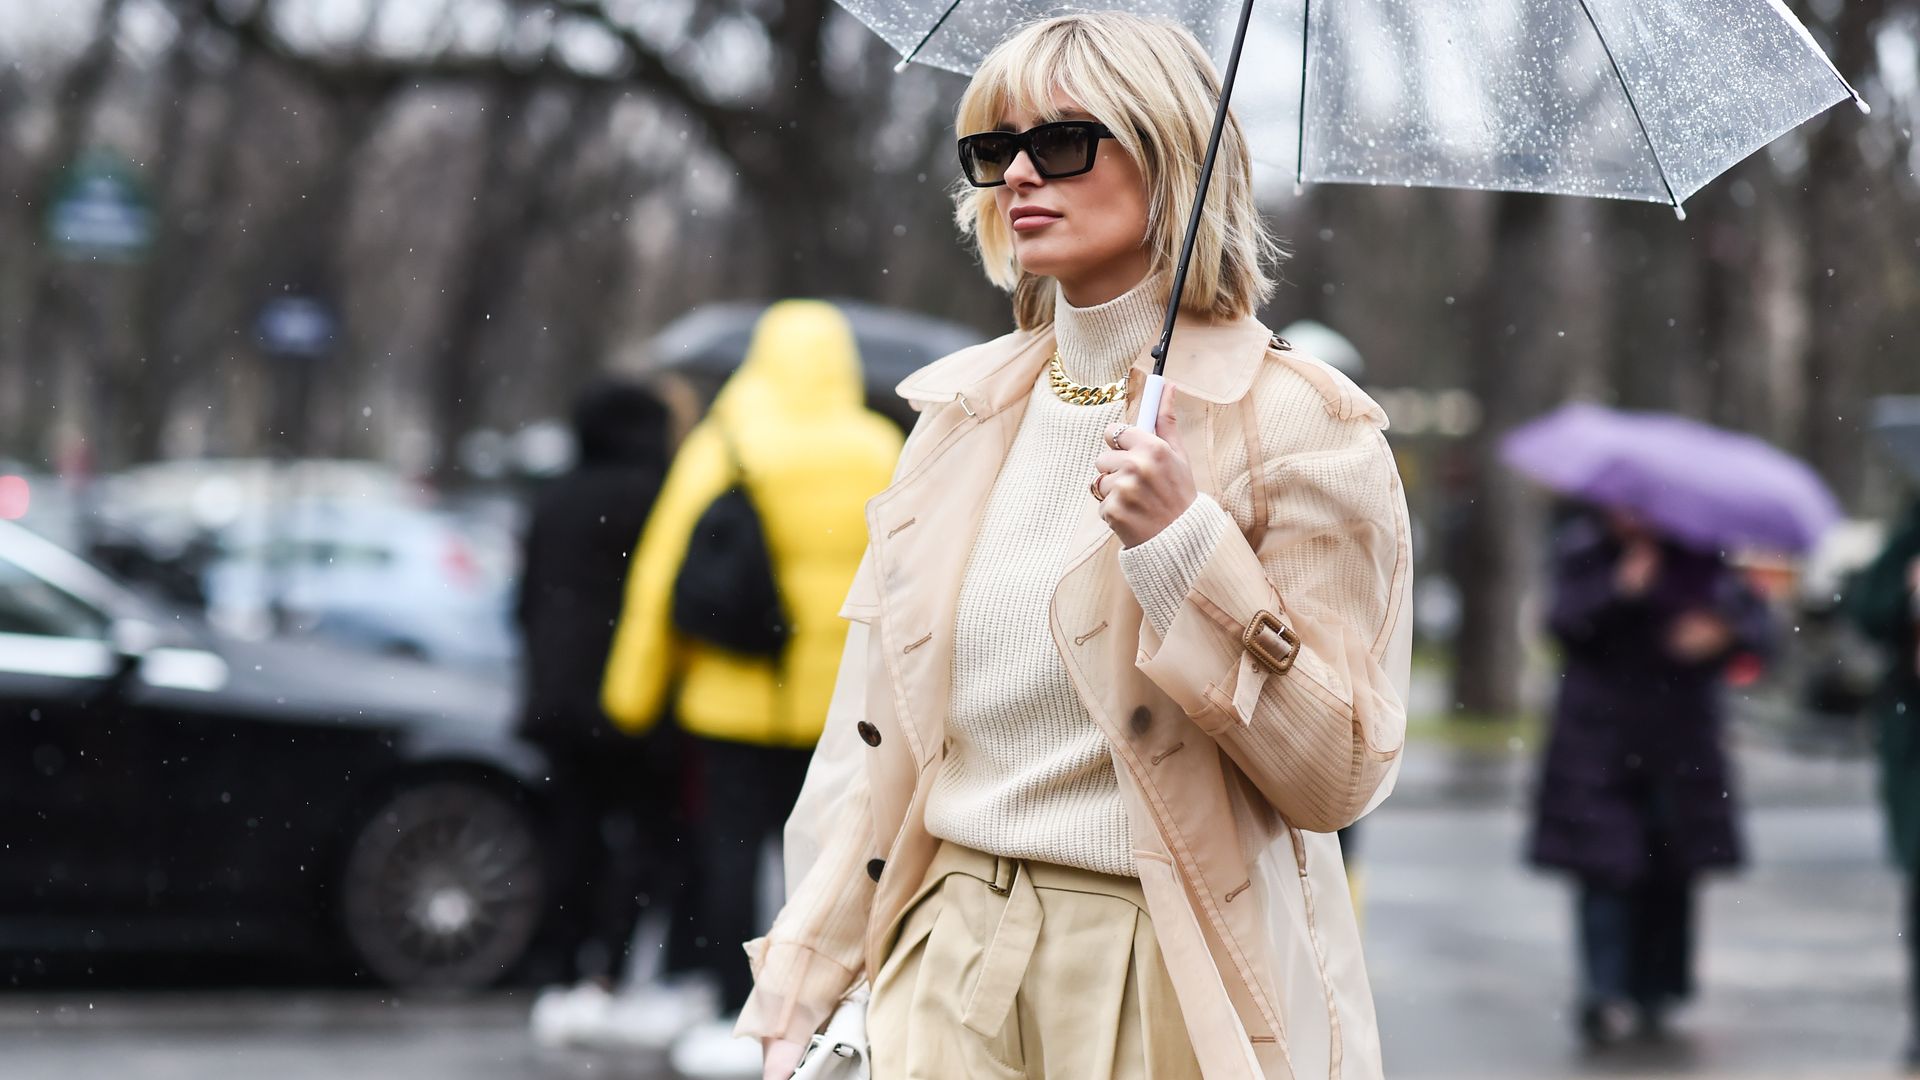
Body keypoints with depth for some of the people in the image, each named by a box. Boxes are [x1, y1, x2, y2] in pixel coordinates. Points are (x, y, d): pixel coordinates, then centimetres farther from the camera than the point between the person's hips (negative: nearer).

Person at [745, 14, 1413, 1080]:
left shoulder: (1301, 423, -7)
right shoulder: (959, 406, 9)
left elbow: (1338, 776, -12)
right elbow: (870, 734, 11)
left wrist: (1188, 546, -20)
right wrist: (807, 994, 6)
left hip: (1166, 992, -4)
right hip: (950, 965, 4)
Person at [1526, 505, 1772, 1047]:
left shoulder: (1693, 556, 5)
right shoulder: (1582, 548, 2)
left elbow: (1751, 613, -2)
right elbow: (1566, 621, -10)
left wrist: (1721, 629, -23)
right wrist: (1620, 589, -24)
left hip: (1678, 738, 2)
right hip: (1600, 737, -2)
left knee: (1667, 870, 1)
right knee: (1603, 864, -11)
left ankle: (1652, 991, 12)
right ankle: (1605, 994, -17)